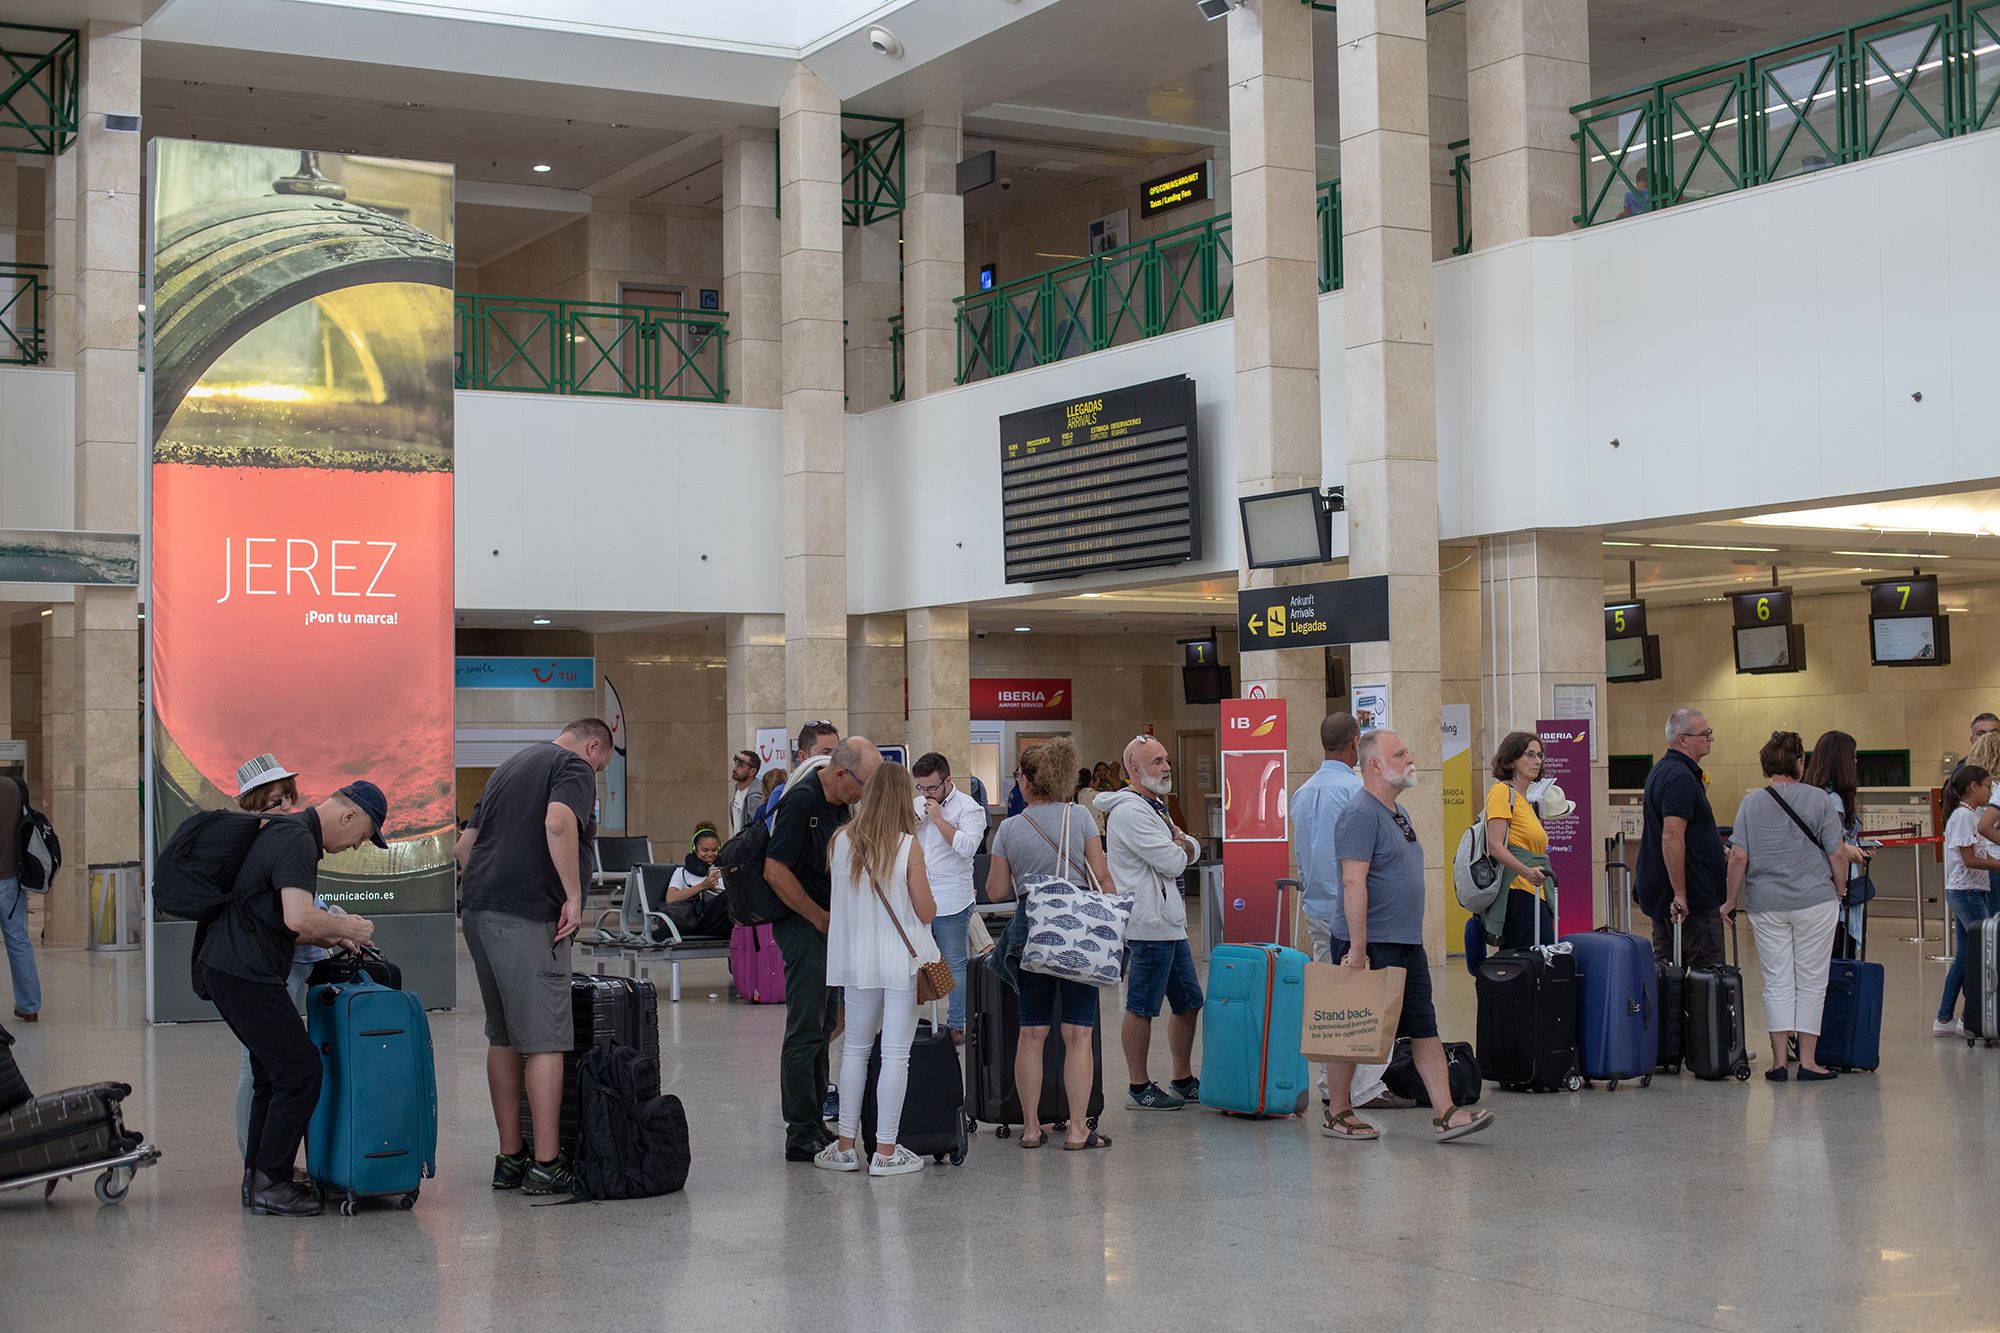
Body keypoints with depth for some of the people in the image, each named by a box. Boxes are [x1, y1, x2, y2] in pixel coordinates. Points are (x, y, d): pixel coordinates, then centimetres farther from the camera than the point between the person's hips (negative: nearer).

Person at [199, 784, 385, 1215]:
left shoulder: (288, 832, 19)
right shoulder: (297, 841, -14)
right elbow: (298, 918, -27)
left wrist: (329, 938, 19)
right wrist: (347, 927, -9)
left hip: (228, 968, 11)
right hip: (244, 973, -11)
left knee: (274, 1073, 17)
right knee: (301, 1071, -6)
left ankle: (259, 1176, 22)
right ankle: (270, 1184, -1)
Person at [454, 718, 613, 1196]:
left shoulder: (509, 767, 25)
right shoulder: (574, 767, -2)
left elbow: (465, 844, 26)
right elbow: (558, 823, -22)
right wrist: (574, 895, -17)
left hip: (480, 911, 9)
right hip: (528, 916, -9)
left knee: (503, 1038, 14)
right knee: (544, 1040, -5)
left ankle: (509, 1159, 18)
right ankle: (545, 1166, -6)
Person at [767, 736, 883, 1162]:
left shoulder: (839, 804, 10)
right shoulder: (802, 800, -19)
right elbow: (775, 871, -23)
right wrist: (821, 917, -16)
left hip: (826, 925, 10)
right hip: (803, 925, -10)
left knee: (822, 1026, 14)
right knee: (805, 1032, -7)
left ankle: (814, 1123, 22)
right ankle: (802, 1136, -3)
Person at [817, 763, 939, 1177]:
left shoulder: (841, 841, -2)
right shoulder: (909, 847, -12)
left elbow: (834, 902, 9)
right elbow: (927, 913, -8)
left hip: (856, 958, 4)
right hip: (901, 960, -4)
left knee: (855, 1047, 16)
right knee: (896, 1054, 2)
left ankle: (846, 1145, 17)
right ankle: (885, 1151, 3)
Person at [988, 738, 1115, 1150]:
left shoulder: (1009, 828, 2)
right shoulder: (1080, 817, -1)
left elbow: (996, 891, 6)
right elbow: (1101, 877, -3)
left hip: (1029, 930, 2)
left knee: (1032, 1033, 9)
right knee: (1078, 1033, 0)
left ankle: (1031, 1127, 12)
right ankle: (1077, 1128, -1)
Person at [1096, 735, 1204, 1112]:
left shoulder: (1155, 808, 20)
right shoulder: (1130, 812, -15)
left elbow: (1192, 850, 18)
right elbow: (1173, 863, -18)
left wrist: (1180, 843, -4)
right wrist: (1178, 847, 5)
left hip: (1171, 924, 11)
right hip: (1149, 924, -11)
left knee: (1188, 1003, 15)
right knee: (1141, 1008, -4)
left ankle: (1183, 1081, 25)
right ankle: (1139, 1088, 2)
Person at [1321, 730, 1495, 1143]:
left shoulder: (1399, 813, 15)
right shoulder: (1360, 814, -16)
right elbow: (1354, 883, -22)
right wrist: (1358, 950, -25)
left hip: (1407, 945, 9)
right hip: (1370, 944, -9)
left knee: (1425, 1029, 5)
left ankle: (1445, 1114, 5)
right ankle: (1337, 1115, 13)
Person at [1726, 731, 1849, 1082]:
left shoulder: (1751, 803, 0)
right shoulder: (1819, 799, -5)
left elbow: (1738, 858, -3)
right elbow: (1838, 855, -5)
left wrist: (1732, 899, 7)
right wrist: (1840, 892, 10)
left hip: (1766, 905, 2)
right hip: (1814, 902, -2)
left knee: (1777, 981, 6)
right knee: (1811, 981, 5)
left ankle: (1779, 1060, 2)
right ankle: (1808, 1061, 5)